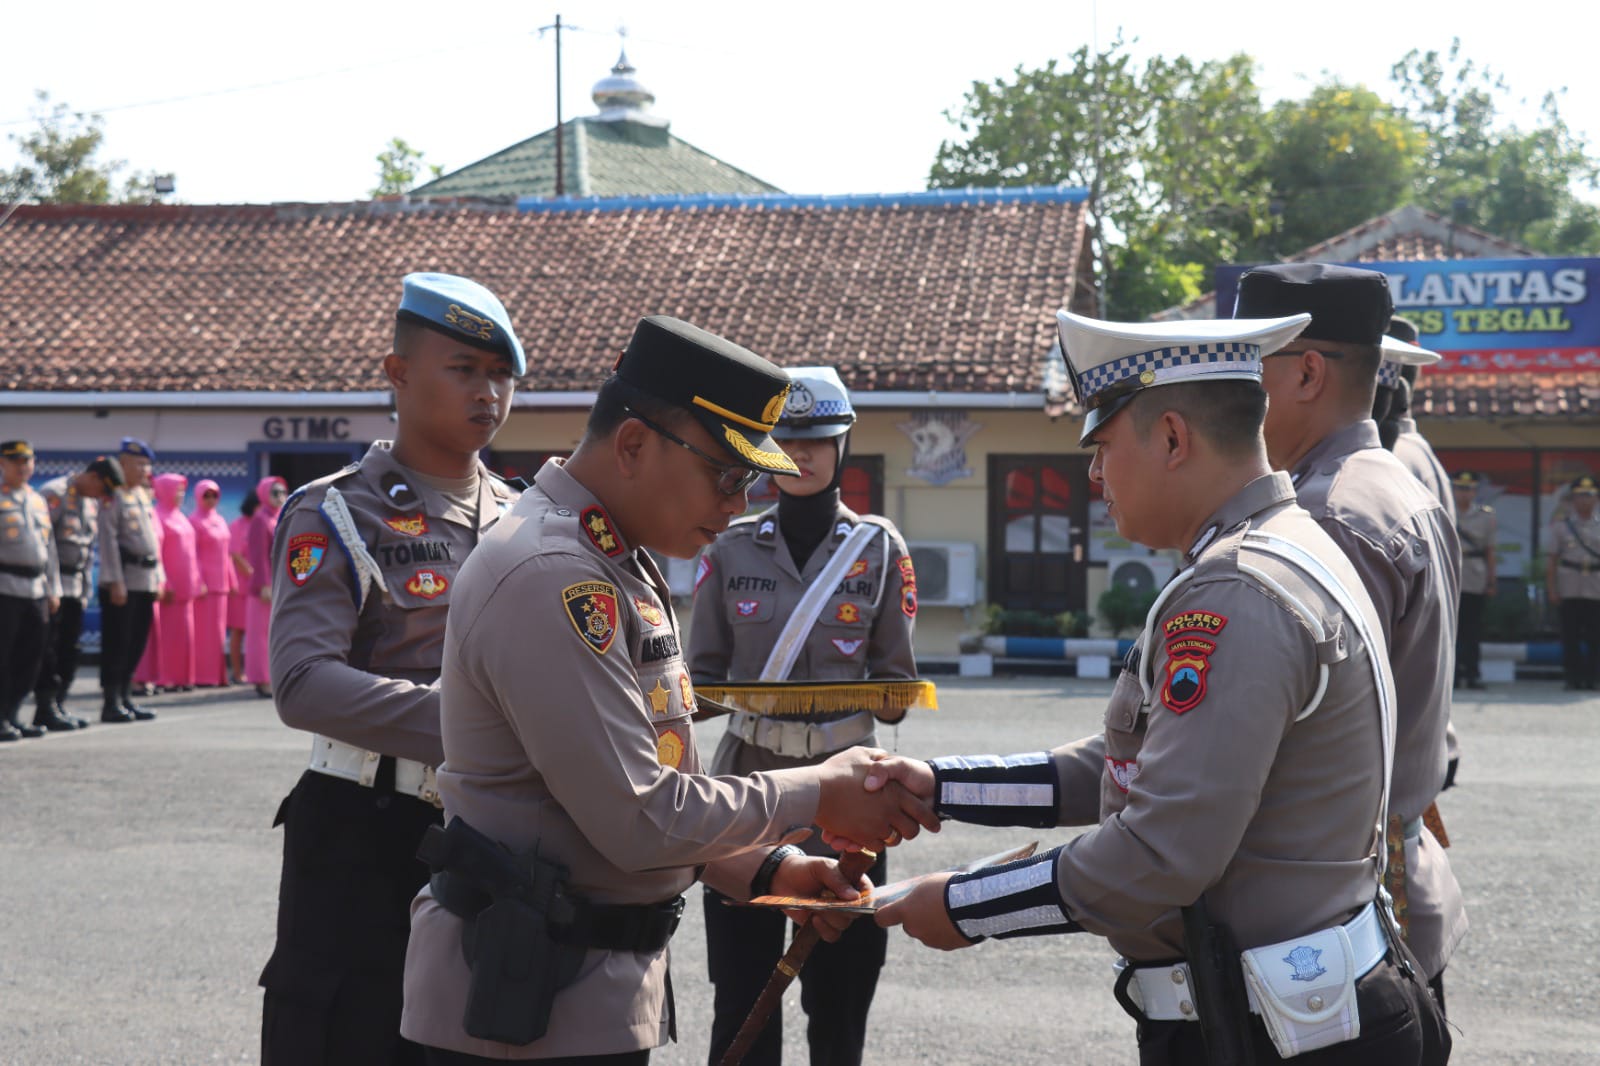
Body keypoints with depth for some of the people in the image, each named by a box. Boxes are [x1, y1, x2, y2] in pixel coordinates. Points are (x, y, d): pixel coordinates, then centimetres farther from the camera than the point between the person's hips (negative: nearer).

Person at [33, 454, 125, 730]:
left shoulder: (92, 502, 15)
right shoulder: (55, 493, -12)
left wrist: (86, 584, 18)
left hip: (75, 586, 8)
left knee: (69, 648, 9)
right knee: (48, 648, -6)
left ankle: (58, 705, 16)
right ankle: (46, 709, -4)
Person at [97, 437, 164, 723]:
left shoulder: (144, 496, 17)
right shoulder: (113, 496, -9)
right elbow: (108, 540, -14)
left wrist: (159, 578, 17)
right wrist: (115, 582, -19)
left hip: (146, 582, 8)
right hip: (123, 581, -8)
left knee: (137, 644, 10)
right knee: (116, 643, -5)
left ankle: (125, 698, 17)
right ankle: (112, 703, -1)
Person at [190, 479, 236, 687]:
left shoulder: (220, 521, 15)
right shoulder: (195, 521, -6)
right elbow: (192, 555, -11)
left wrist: (232, 580, 14)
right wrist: (198, 583, -17)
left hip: (221, 582, 7)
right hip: (204, 582, -7)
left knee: (218, 629, 8)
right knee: (204, 629, -7)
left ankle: (218, 674, 11)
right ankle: (204, 676, -5)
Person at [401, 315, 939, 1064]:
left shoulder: (626, 566, 13)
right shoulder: (551, 579, -20)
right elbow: (639, 818, -21)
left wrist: (763, 870, 7)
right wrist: (816, 795, -11)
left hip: (603, 988, 10)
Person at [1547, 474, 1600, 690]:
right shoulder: (1562, 526, 6)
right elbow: (1551, 560, 4)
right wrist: (1552, 589, -4)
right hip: (1569, 591, -1)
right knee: (1570, 637, -1)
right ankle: (1573, 677, 5)